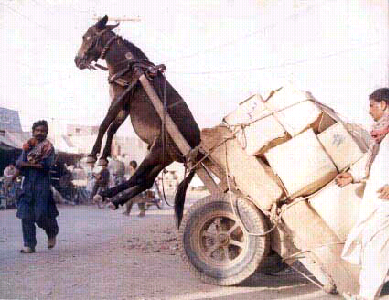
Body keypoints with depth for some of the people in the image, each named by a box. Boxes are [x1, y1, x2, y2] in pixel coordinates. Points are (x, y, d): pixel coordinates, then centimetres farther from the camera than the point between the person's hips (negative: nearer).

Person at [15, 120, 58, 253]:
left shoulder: (48, 147, 3)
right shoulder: (27, 146, 15)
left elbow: (47, 164, -12)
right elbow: (19, 163, 5)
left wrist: (27, 164, -8)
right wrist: (36, 165, -11)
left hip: (42, 184, -4)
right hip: (28, 184, 4)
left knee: (41, 215, -9)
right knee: (26, 216, -1)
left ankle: (52, 233, 21)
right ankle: (29, 245, 8)